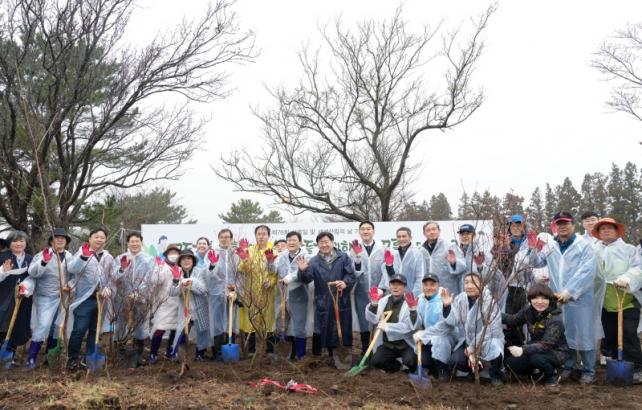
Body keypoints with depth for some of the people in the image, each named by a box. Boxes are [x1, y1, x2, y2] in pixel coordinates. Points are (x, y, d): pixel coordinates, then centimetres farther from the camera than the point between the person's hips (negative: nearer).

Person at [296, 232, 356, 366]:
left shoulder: (343, 257, 4)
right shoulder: (314, 261, 6)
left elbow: (351, 275, -3)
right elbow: (307, 279, -7)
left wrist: (345, 282, -23)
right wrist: (303, 271, -28)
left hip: (341, 300, -1)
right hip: (324, 302, 1)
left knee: (344, 329, 3)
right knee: (327, 330, 6)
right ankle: (332, 357, 22)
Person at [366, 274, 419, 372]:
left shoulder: (409, 302, -10)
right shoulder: (383, 301, 5)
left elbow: (409, 326, -20)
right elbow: (373, 320, -5)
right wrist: (374, 303, -17)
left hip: (405, 344, -4)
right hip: (387, 344, 4)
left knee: (410, 361, -27)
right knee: (375, 361, -15)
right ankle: (399, 367, 13)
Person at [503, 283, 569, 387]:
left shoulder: (555, 319, -27)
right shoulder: (528, 310, -8)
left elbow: (546, 344, -35)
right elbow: (514, 320, 9)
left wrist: (523, 350, -49)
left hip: (556, 352, -6)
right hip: (536, 349, 6)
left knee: (536, 358, -35)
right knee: (510, 362, -12)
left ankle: (552, 375, -2)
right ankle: (538, 370, 16)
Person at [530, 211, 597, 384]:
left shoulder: (584, 246, -5)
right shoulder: (550, 246, 9)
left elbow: (587, 272, -14)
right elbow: (537, 263, 15)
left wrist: (569, 292, -21)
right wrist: (534, 250, -5)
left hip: (579, 299, -4)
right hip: (557, 298, 4)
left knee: (583, 335, 2)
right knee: (563, 335, 13)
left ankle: (589, 371, 16)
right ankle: (567, 367, 26)